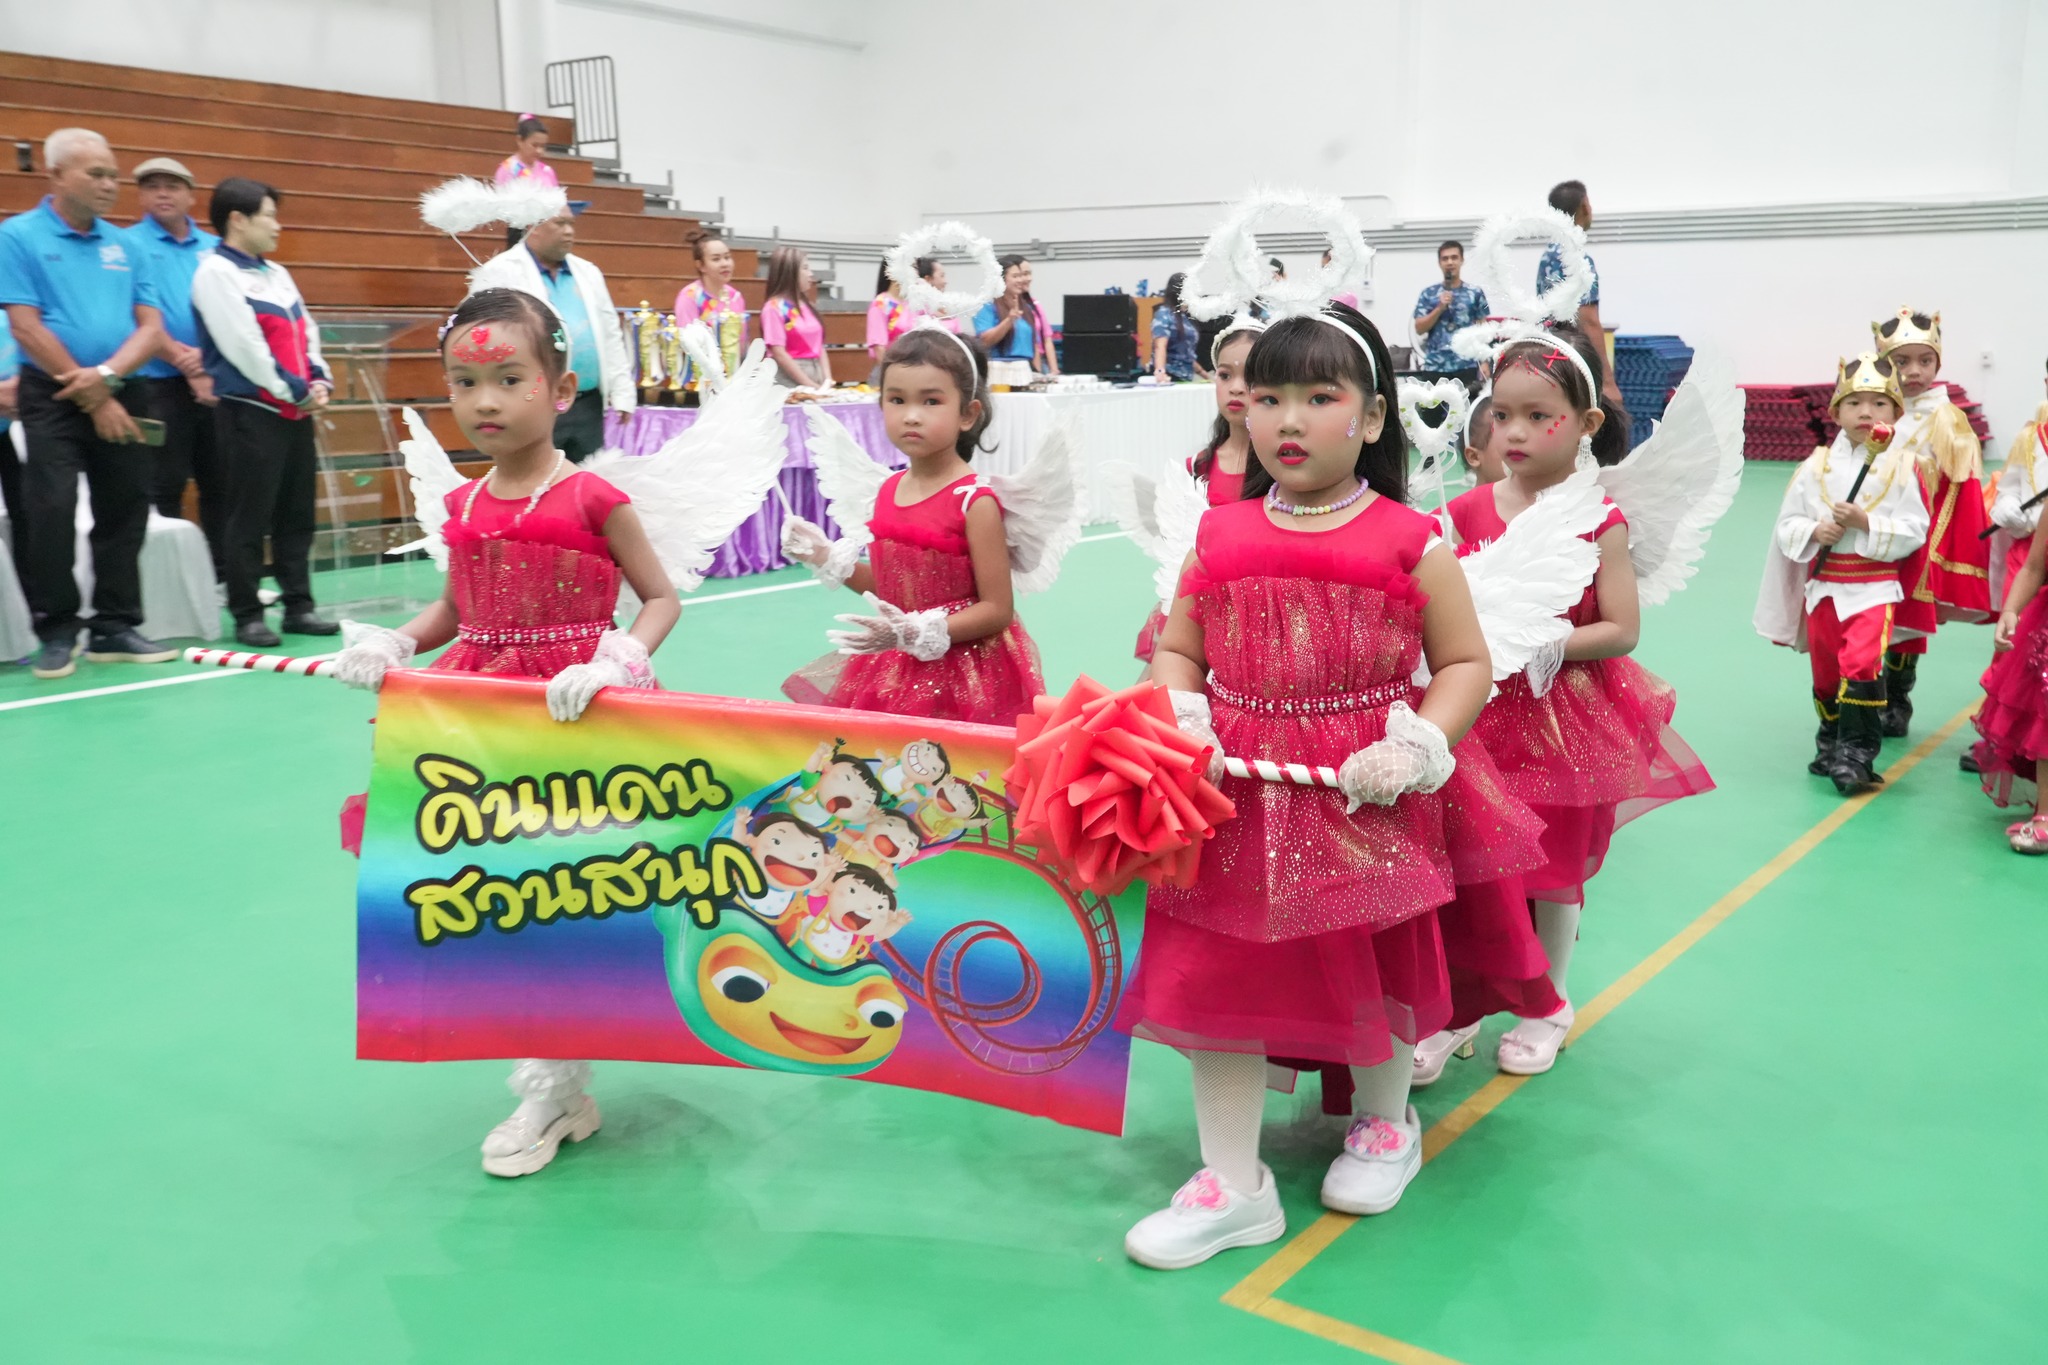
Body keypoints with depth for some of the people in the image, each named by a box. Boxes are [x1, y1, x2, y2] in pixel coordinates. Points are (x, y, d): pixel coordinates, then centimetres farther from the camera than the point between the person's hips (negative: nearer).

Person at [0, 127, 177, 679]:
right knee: (50, 515, -7)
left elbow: (151, 326, 5)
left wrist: (106, 375, -13)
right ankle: (56, 633, 5)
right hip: (51, 401, -4)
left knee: (124, 514, 7)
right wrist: (92, 398, -11)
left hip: (118, 398, 5)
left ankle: (115, 628, 17)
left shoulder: (122, 244, 10)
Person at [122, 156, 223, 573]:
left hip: (218, 383, 4)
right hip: (159, 385, -4)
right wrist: (182, 358, -17)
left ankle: (225, 574, 16)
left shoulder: (215, 248, 14)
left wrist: (212, 359, -9)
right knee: (164, 488, -1)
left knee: (221, 484, 8)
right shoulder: (129, 245, 1)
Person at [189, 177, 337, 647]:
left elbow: (306, 334, 17)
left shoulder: (277, 274, 17)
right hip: (251, 413, -8)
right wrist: (296, 391, -12)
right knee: (250, 519, -3)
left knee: (297, 515, 10)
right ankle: (247, 615, 4)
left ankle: (299, 606, 17)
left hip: (297, 413, 8)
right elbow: (244, 346, -15)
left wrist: (319, 383, 0)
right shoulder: (215, 272, -7)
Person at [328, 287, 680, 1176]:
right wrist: (388, 645, -1)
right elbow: (454, 612, 16)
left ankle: (556, 1089, 19)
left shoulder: (593, 500, -10)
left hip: (578, 713, -5)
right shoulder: (463, 509, 5)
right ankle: (554, 1083, 31)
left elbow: (660, 599, -5)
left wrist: (614, 664, -22)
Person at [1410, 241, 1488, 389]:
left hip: (1466, 367, -1)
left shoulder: (1475, 293, 6)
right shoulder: (1428, 293, 8)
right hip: (1434, 367, 1)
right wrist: (1440, 308, -9)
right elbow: (1419, 329, 3)